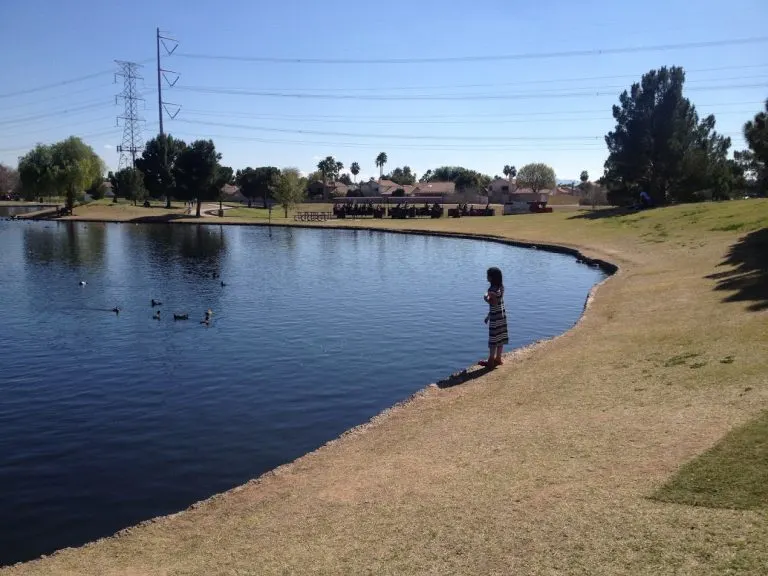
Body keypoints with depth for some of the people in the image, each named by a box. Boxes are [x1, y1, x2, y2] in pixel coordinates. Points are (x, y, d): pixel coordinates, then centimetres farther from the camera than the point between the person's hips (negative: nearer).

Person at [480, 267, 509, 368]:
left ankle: (491, 361, 8)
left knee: (493, 339, 0)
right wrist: (488, 315, 19)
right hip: (501, 315, 8)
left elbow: (494, 304, -25)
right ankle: (498, 359, 23)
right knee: (500, 338, 14)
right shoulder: (500, 287, 7)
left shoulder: (492, 290, -21)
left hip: (495, 317, -8)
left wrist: (486, 298, -9)